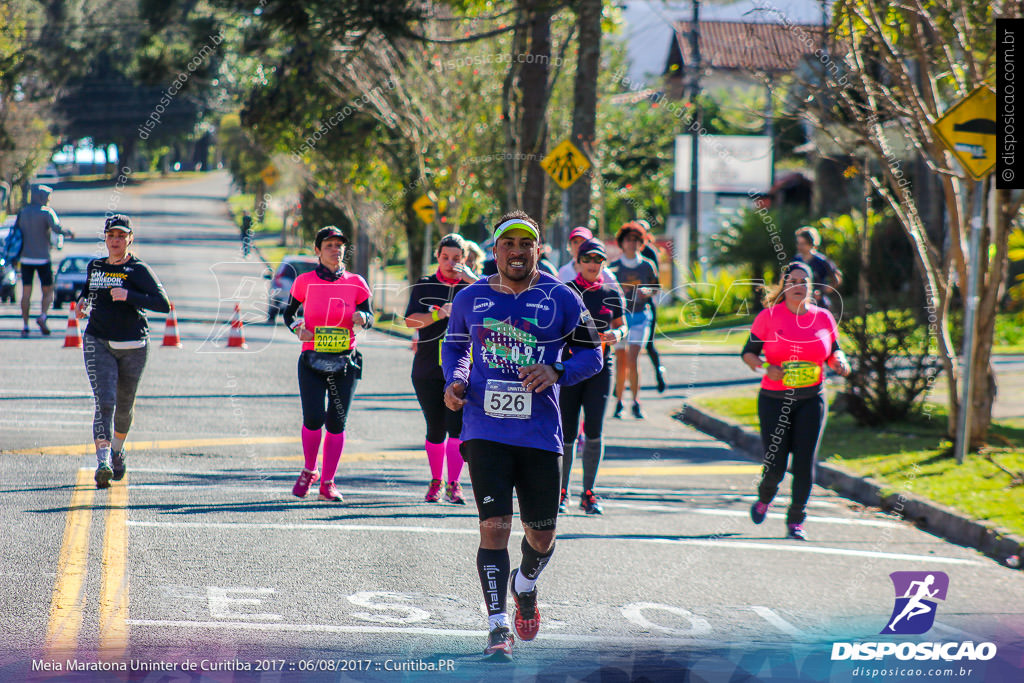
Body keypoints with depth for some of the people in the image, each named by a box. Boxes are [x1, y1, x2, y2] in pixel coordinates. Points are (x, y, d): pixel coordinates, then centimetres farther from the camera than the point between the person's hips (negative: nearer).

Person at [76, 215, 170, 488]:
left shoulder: (139, 270, -8)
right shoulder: (94, 267, 7)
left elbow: (163, 304, -18)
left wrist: (129, 296, -28)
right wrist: (83, 302, 6)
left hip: (133, 347, -1)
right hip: (98, 343, 1)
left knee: (124, 406, 14)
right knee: (104, 402, -16)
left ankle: (117, 449, 42)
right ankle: (103, 462, -25)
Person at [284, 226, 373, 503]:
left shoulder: (356, 283, 3)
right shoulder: (305, 281, -1)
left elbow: (369, 317, 10)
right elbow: (289, 312, 11)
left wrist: (363, 317, -13)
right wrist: (297, 328, -9)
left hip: (345, 362, 2)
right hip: (312, 360, -2)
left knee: (336, 423, 0)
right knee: (313, 418, -13)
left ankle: (327, 484, 12)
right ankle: (308, 472, 13)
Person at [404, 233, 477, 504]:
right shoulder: (424, 286, 7)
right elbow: (410, 320, -6)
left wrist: (472, 280, -18)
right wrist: (439, 314, -21)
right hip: (427, 369, 1)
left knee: (457, 426, -13)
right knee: (436, 429, 6)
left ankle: (453, 485, -10)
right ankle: (435, 481, 22)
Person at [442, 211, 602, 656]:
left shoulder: (561, 299, 1)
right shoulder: (470, 299, 5)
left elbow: (591, 353, 6)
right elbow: (454, 345, 22)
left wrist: (557, 372, -14)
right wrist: (454, 382, 1)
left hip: (540, 432, 0)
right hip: (485, 431, 0)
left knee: (542, 535, 8)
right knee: (494, 527, -12)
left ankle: (525, 584, 43)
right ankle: (498, 627, -7)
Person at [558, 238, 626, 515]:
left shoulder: (612, 292, 8)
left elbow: (621, 325, 16)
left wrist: (617, 334, -5)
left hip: (600, 368, 1)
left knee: (594, 430, -10)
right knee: (567, 434, 0)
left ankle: (588, 493, 1)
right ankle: (562, 491, 17)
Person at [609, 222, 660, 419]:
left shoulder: (647, 266, 4)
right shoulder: (614, 267, 1)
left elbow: (655, 288, 13)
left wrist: (647, 291, -8)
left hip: (640, 316, 0)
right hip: (619, 316, 0)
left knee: (632, 359, -13)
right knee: (621, 361, 1)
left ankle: (636, 402, -9)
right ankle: (619, 402, 13)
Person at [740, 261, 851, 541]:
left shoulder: (823, 318, 5)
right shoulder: (769, 316, -2)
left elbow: (834, 352, 16)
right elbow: (748, 352, 1)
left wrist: (839, 361, -8)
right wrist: (765, 368, -18)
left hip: (811, 400, 2)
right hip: (774, 399, -2)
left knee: (805, 463, -6)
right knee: (775, 465, -3)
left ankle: (796, 521, 9)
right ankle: (765, 498, 32)